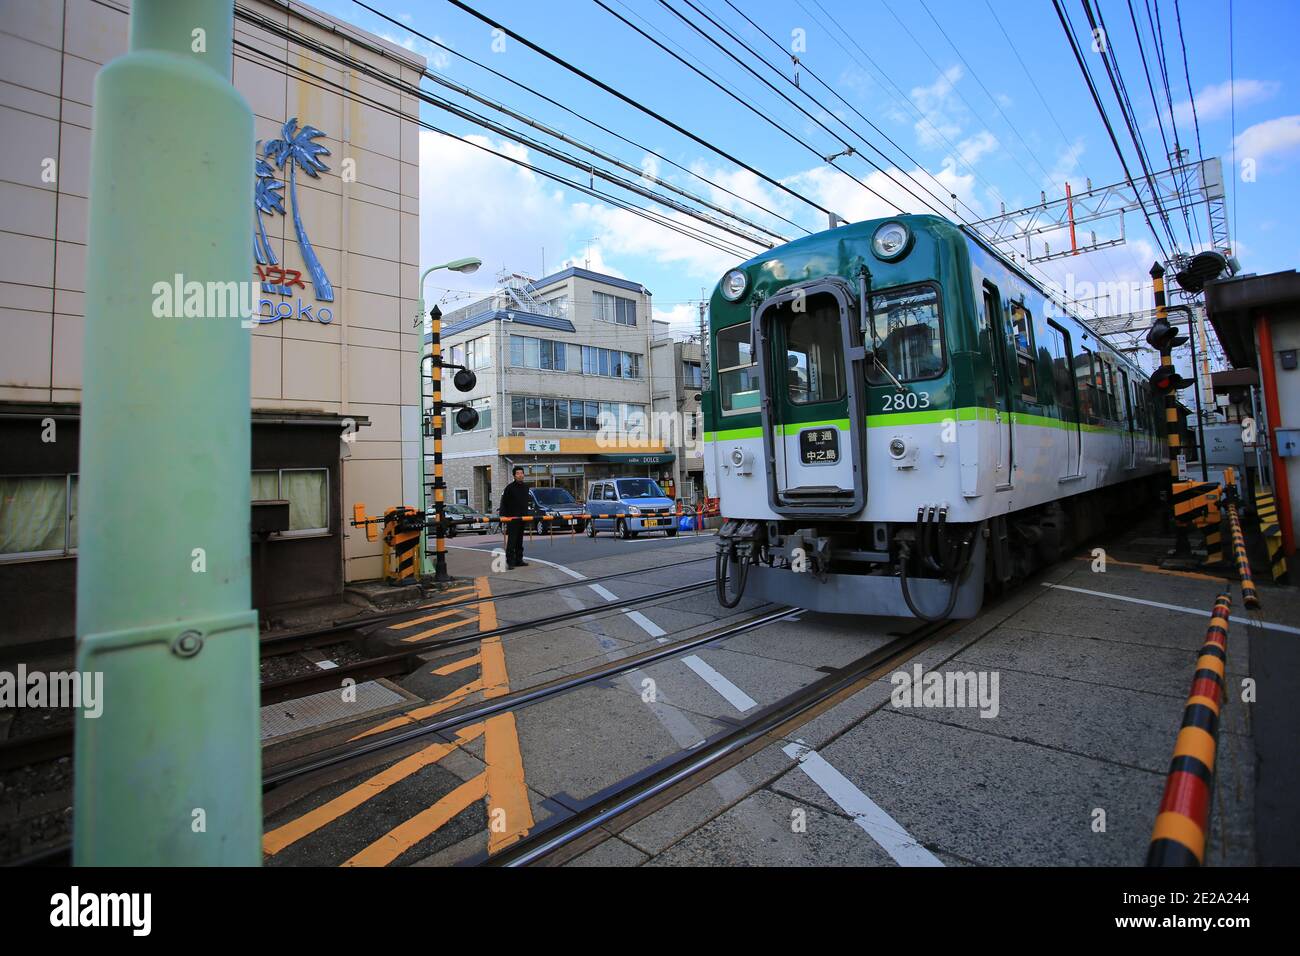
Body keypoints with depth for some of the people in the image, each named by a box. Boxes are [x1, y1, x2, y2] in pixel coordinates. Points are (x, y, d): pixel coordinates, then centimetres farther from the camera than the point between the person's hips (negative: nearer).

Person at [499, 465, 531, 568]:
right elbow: (503, 502, -6)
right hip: (512, 518, -6)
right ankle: (510, 561, -8)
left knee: (519, 540, 11)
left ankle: (519, 560, 17)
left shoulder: (525, 487, 13)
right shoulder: (510, 487, -7)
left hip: (522, 518, 7)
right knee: (511, 541, -9)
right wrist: (503, 515, -14)